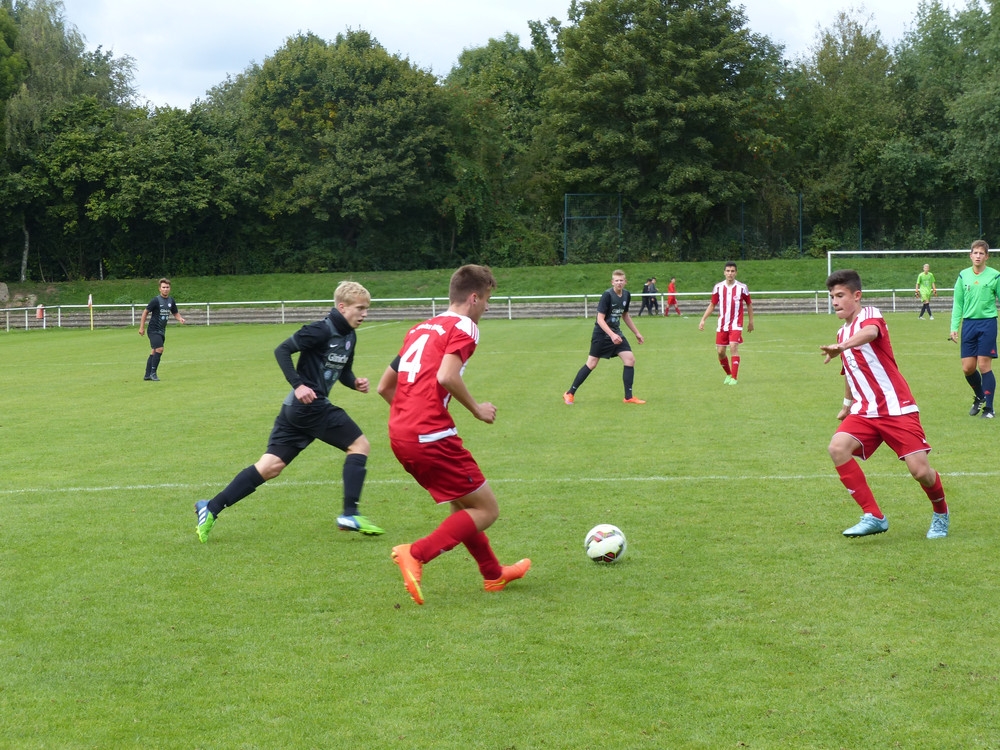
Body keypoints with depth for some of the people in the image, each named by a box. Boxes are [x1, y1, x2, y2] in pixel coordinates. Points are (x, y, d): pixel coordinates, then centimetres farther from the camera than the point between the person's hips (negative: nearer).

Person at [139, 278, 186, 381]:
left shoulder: (171, 300, 6)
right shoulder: (156, 300, -12)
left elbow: (175, 313, 17)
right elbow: (145, 312, -5)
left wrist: (180, 318, -5)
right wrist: (142, 327, -5)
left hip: (162, 331, 7)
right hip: (154, 330, -7)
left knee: (154, 352, 9)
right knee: (159, 349, -18)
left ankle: (147, 375, 15)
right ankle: (153, 373, -8)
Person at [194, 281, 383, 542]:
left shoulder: (349, 337, 14)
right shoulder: (322, 330, -13)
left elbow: (343, 372, 25)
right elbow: (282, 350, -13)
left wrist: (355, 383, 4)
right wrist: (298, 385, -21)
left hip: (296, 409, 9)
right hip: (311, 405, -9)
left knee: (270, 466, 4)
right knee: (359, 445, -2)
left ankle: (211, 509, 1)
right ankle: (350, 514, -3)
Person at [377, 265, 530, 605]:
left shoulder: (420, 329, 21)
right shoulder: (464, 326, -3)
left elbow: (384, 386, 21)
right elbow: (446, 376, -21)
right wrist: (477, 409, -7)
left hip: (399, 435, 9)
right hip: (432, 436, -9)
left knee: (464, 506, 24)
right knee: (487, 511, 1)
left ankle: (493, 574, 34)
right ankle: (415, 555, -12)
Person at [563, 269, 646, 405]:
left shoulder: (626, 295, 2)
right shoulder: (607, 295, -19)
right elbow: (600, 319, -22)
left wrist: (637, 333, 20)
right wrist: (612, 335, -33)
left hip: (616, 333, 6)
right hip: (601, 334, -6)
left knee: (630, 360, -6)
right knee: (592, 364, -2)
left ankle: (629, 397, 1)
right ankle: (570, 393, 11)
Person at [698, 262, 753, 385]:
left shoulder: (742, 287, -4)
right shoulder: (718, 287, 1)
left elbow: (749, 304, 9)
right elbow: (712, 305, 10)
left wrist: (751, 321, 10)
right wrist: (703, 320, 3)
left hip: (736, 324, -3)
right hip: (722, 325, 3)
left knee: (734, 347, -18)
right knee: (720, 351, 2)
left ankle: (734, 378, -14)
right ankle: (728, 374, 24)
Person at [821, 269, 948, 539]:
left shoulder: (870, 316, -8)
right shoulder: (842, 332, 15)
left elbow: (870, 332, -35)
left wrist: (841, 347, -52)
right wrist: (847, 405, 42)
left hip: (897, 408, -6)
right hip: (866, 411, 7)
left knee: (920, 471, -11)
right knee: (837, 447, -21)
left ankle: (940, 514, 23)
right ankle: (873, 517, -15)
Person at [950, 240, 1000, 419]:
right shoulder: (963, 276, 7)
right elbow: (957, 303, 10)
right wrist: (954, 327, 2)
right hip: (968, 323, 3)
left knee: (984, 365, -6)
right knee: (967, 367, 3)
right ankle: (979, 397, 31)